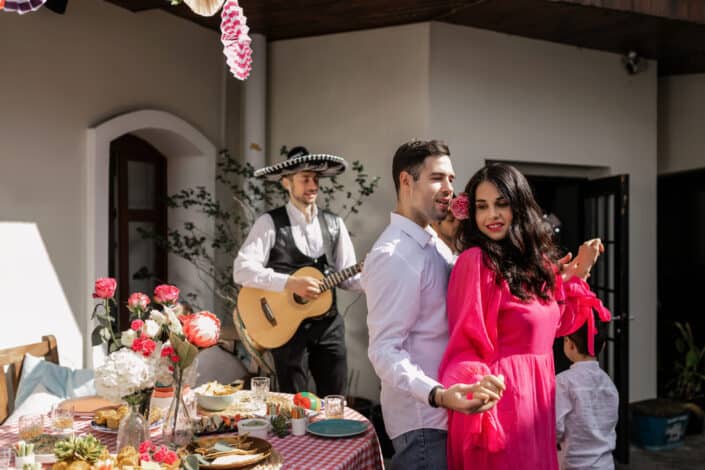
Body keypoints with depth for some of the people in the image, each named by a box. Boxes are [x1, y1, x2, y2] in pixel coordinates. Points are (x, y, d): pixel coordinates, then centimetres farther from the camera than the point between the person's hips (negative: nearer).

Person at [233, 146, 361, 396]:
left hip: (329, 325, 4)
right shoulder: (270, 222, -6)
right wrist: (289, 283, -24)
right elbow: (242, 269, -16)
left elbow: (348, 276, 7)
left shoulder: (334, 223, 8)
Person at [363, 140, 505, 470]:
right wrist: (438, 394, -37)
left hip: (447, 413, 9)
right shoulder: (393, 255, -20)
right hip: (423, 419, -9)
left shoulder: (435, 244, 10)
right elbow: (385, 350, -24)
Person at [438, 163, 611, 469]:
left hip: (536, 396, 8)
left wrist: (578, 273, 14)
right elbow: (467, 347, -16)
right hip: (500, 400, -8)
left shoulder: (534, 261, 7)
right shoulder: (476, 261, -16)